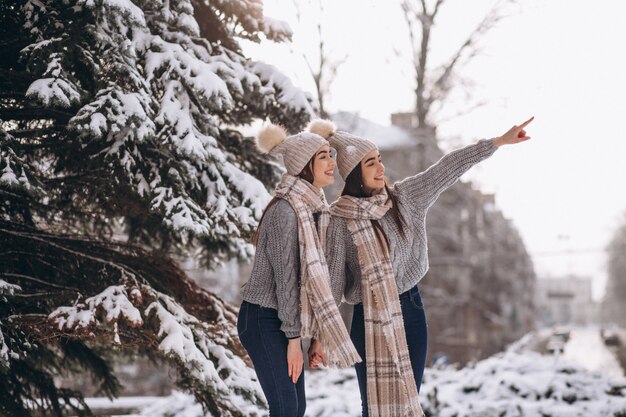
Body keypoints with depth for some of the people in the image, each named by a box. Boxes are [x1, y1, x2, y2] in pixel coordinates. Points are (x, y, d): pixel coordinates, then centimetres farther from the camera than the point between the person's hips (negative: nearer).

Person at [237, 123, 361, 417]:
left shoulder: (314, 209, 9)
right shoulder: (285, 210, -18)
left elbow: (314, 277, 11)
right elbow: (286, 279, -19)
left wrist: (317, 335, 10)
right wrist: (294, 338, -17)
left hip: (283, 320, 9)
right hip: (263, 320, -9)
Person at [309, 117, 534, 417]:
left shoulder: (404, 198, 4)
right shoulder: (340, 219, -8)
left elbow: (448, 168, 3)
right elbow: (333, 277, -6)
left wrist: (499, 141, 3)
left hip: (410, 310, 4)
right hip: (370, 319, -4)